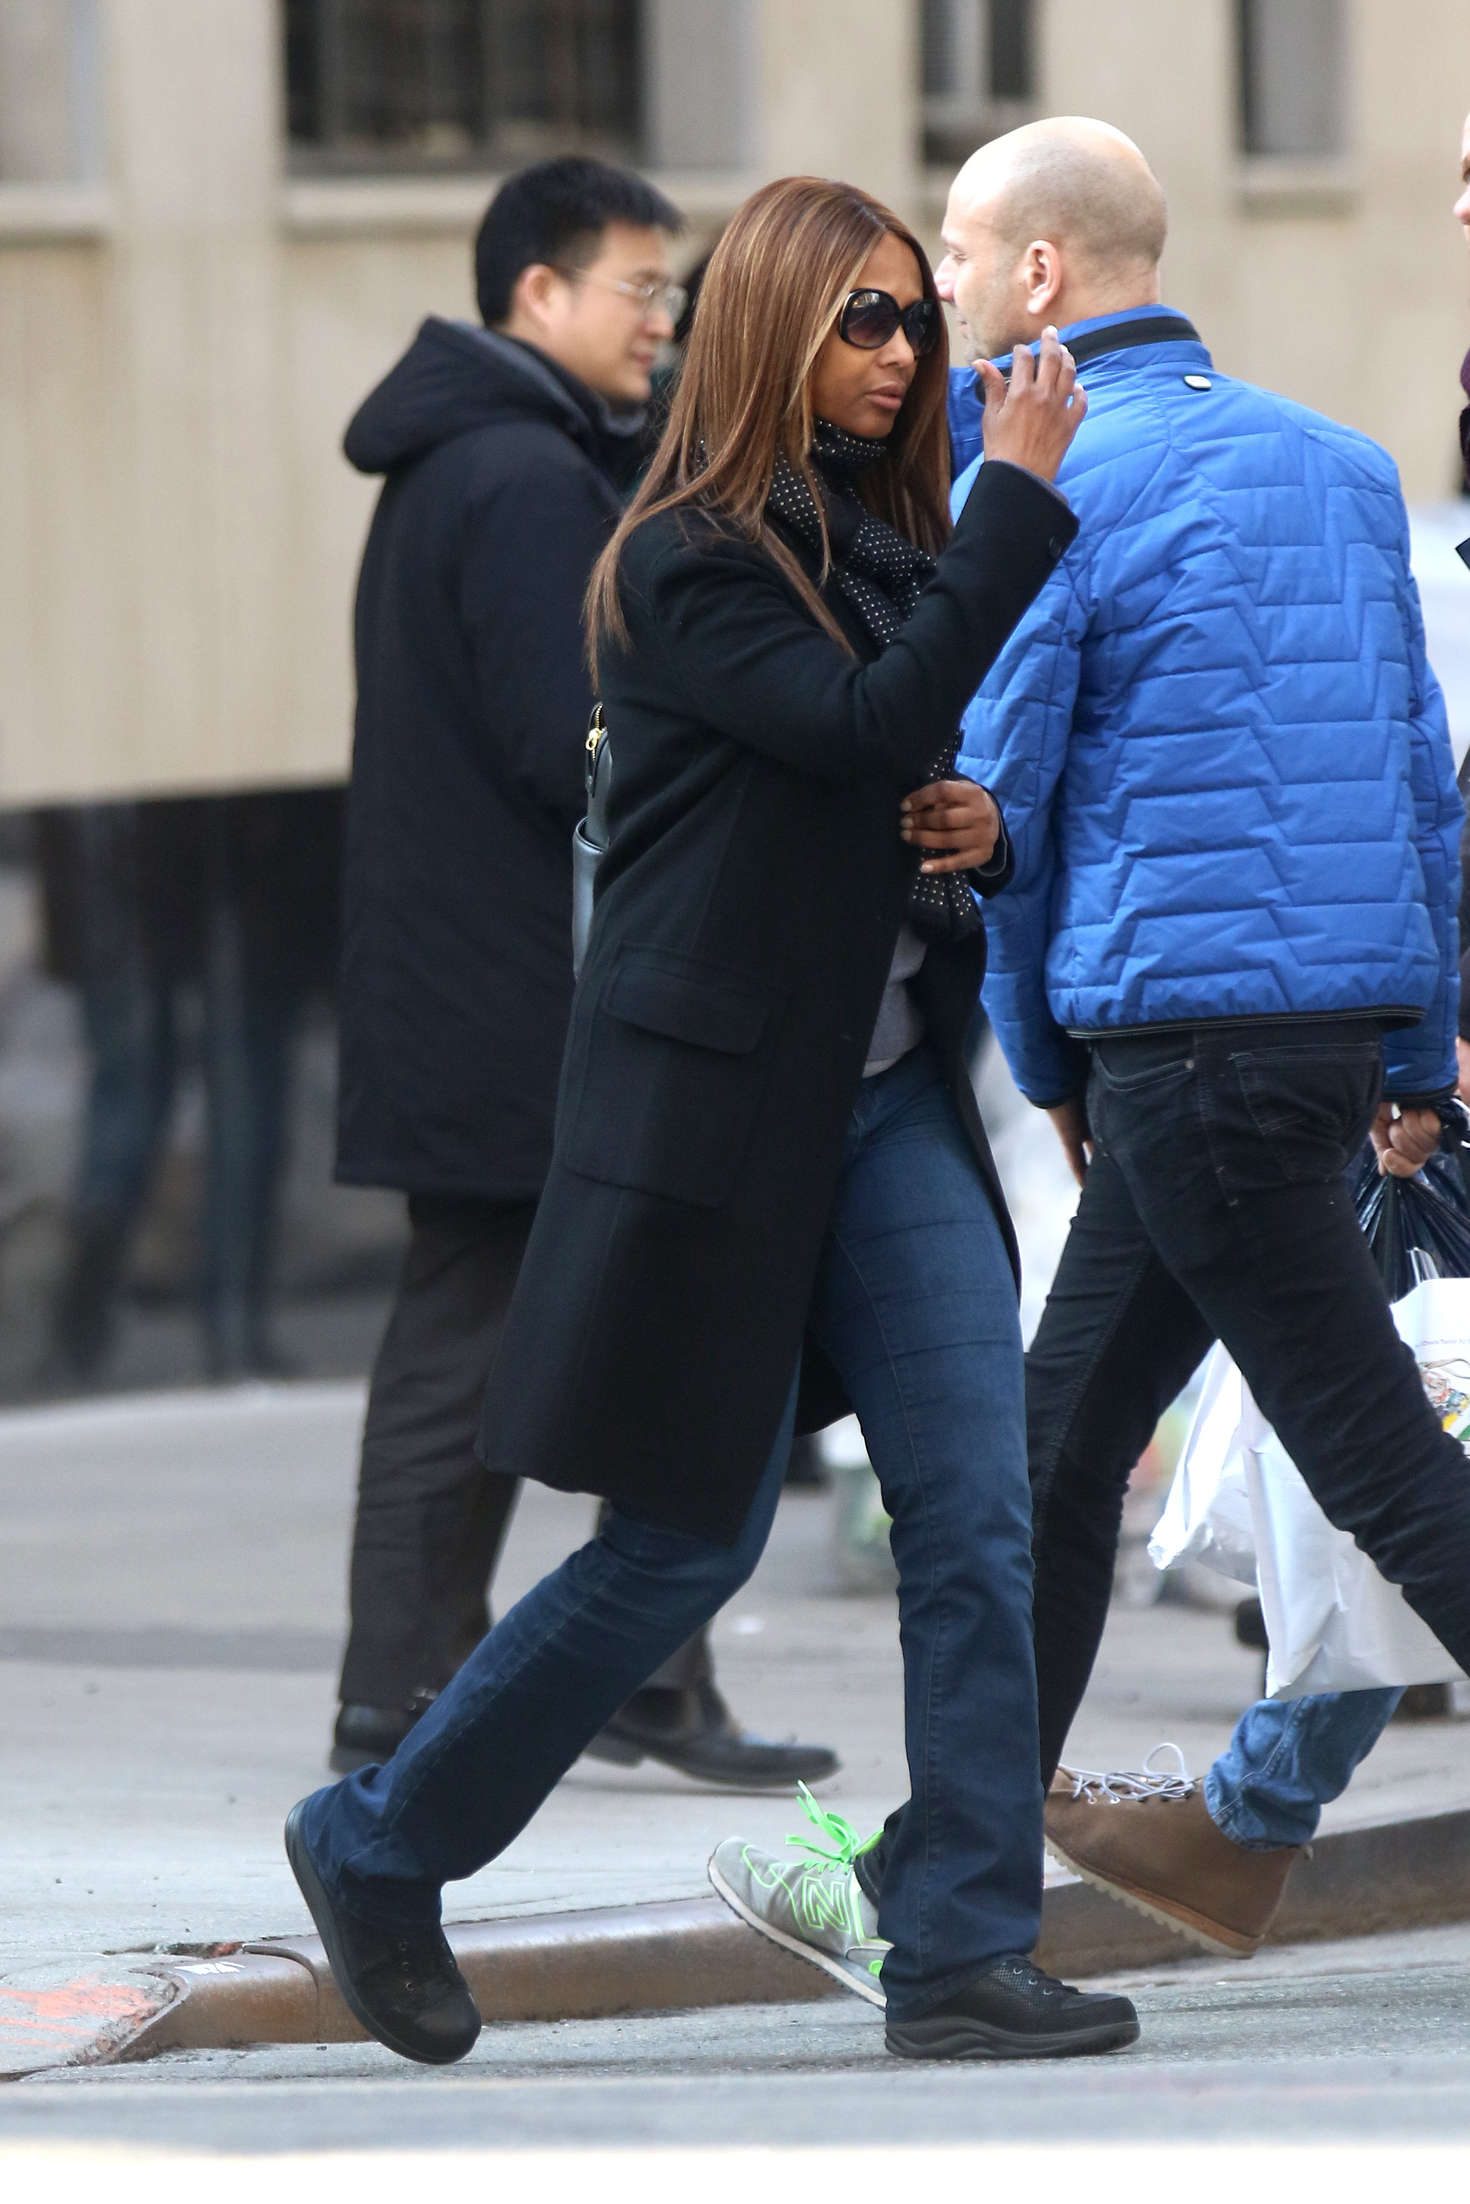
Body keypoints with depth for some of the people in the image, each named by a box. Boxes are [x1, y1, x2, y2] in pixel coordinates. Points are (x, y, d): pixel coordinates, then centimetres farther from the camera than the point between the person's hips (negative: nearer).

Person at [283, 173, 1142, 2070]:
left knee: (974, 1515, -5)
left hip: (889, 1095, 7)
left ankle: (964, 1955, -4)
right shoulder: (688, 563, -12)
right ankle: (378, 1846, 20)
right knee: (687, 1541, 1)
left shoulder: (884, 544, 12)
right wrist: (1021, 500, -24)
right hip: (718, 1105, -7)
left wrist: (985, 830, 0)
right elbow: (866, 729, -25)